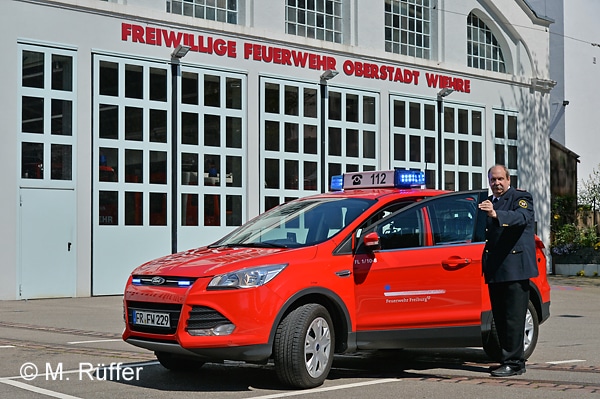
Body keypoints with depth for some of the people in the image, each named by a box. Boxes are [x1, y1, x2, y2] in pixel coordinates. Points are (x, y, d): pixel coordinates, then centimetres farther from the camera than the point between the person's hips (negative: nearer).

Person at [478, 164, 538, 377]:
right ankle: (507, 359, 17)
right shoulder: (488, 202, 19)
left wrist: (496, 214, -40)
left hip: (514, 267, -7)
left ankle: (514, 362, -6)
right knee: (500, 317, 10)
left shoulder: (521, 197, -2)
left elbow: (522, 216, -24)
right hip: (495, 269, 7)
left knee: (513, 318, -8)